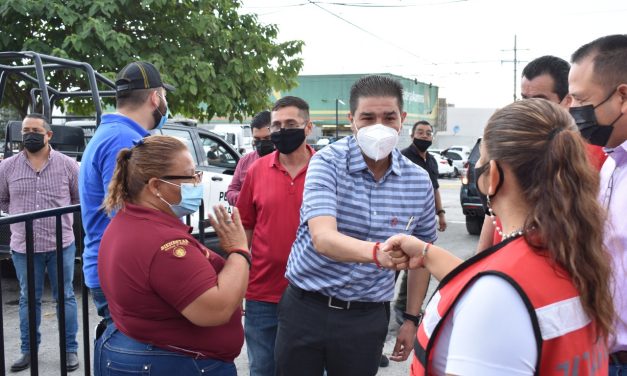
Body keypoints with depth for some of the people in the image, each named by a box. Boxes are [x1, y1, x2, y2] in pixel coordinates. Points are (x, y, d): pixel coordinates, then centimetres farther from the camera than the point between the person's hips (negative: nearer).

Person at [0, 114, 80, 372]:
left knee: (65, 297, 7)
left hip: (61, 244, -1)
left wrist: (63, 215, 4)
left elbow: (81, 197, 8)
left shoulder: (67, 165, -2)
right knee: (28, 299, 13)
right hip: (23, 247, 2)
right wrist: (21, 215, 7)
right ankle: (28, 350, 26)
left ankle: (70, 349, 18)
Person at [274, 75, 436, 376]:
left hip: (367, 317, 2)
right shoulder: (327, 163, -13)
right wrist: (378, 252, -46)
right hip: (307, 307, -2)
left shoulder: (419, 181, -2)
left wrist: (412, 318, 9)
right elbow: (323, 238, -28)